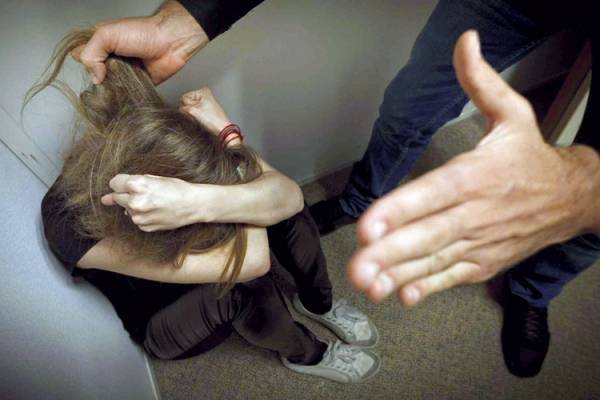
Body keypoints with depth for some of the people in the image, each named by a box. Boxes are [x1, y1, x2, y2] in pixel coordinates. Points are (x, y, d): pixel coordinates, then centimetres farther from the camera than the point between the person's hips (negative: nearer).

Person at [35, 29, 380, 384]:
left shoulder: (170, 143, -27)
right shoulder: (69, 222, -37)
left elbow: (289, 196, -37)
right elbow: (250, 260, -46)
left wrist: (206, 202, -51)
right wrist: (229, 133, -45)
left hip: (213, 285, 4)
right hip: (163, 326, -3)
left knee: (276, 202, -24)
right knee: (242, 279, -36)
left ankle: (318, 302, 4)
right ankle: (307, 354, -2)